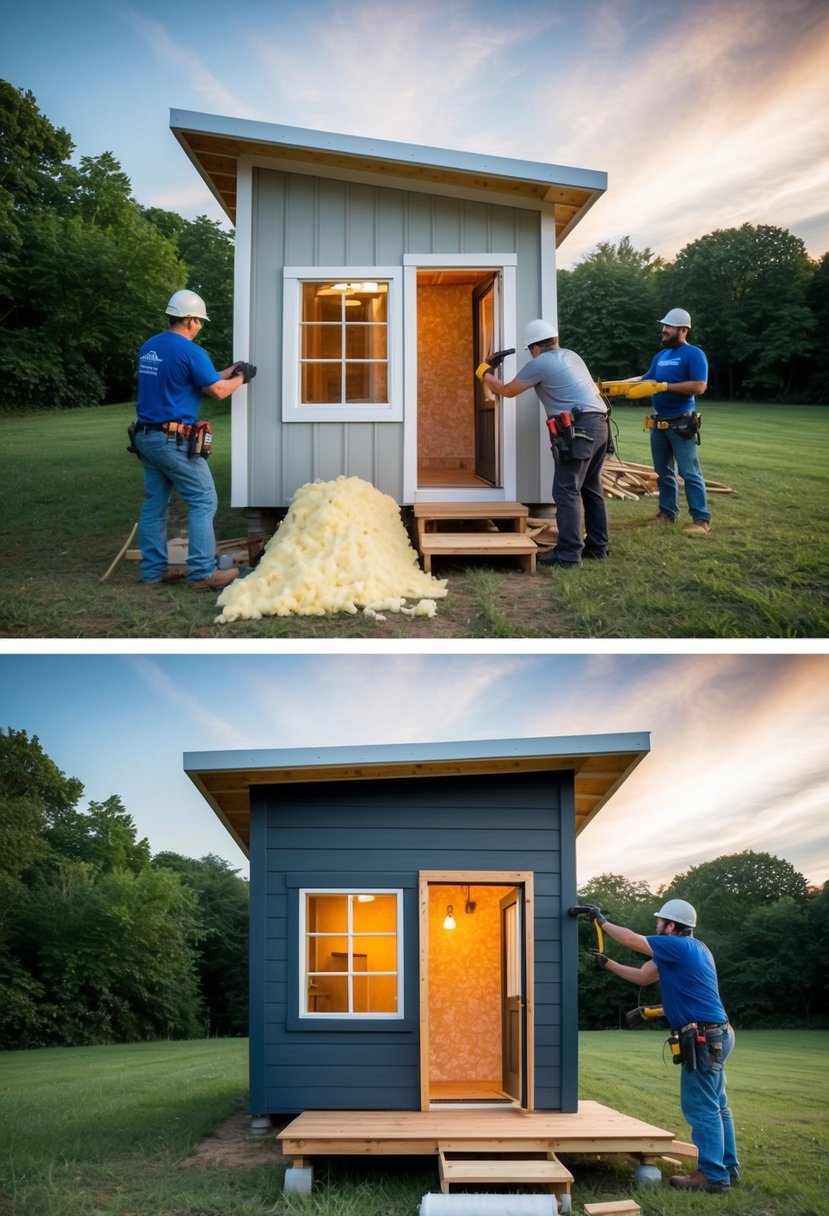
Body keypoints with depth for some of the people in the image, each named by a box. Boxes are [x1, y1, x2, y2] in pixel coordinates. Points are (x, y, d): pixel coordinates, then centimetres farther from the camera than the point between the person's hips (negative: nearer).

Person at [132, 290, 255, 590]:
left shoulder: (148, 348, 12)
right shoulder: (190, 352, -13)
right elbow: (218, 391, -9)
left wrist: (227, 372, 25)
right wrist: (240, 378, 12)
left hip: (146, 437, 8)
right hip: (174, 440, -8)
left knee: (154, 504, 11)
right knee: (203, 502, -2)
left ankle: (154, 570, 14)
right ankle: (203, 573, -4)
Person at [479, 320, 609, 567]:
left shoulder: (539, 364, -3)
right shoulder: (571, 356, 20)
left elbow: (507, 391, 8)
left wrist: (485, 374, 26)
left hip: (578, 428, -9)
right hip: (599, 423, 9)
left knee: (567, 491, -8)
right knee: (591, 488, 17)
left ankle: (568, 553, -13)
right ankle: (598, 545, 22)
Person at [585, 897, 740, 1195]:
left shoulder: (679, 946, -13)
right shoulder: (690, 949, 16)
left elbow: (631, 939, -10)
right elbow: (643, 976, 21)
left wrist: (601, 920, 4)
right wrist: (608, 965, 20)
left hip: (703, 1037, -10)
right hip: (715, 1035, 10)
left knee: (701, 1107, -6)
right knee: (715, 1106, 14)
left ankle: (713, 1176, -5)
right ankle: (728, 1169, 19)